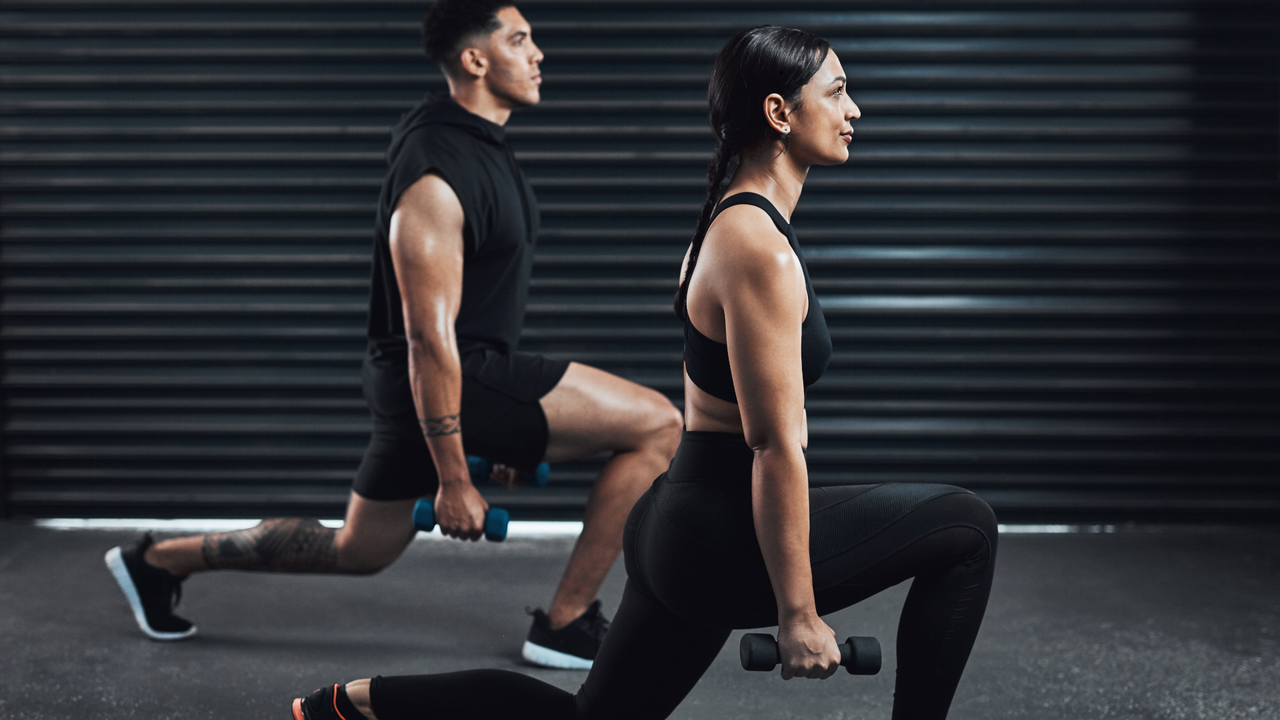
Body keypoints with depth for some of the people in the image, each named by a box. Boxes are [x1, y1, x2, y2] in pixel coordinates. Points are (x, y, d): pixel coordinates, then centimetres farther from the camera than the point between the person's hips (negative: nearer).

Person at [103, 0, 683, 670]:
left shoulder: (481, 149, 12)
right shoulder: (439, 179, -21)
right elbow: (429, 338, -23)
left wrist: (507, 425, 24)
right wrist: (453, 481, -20)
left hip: (459, 371, 10)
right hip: (438, 382, -10)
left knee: (357, 551, 23)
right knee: (657, 425, -13)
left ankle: (158, 559, 32)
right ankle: (567, 625, -3)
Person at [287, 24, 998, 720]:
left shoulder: (734, 222, 11)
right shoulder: (758, 248, -20)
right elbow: (776, 447, -21)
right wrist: (799, 614, -17)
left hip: (679, 521, 10)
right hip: (725, 542, -10)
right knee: (966, 528, -3)